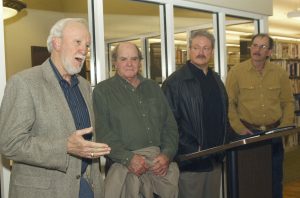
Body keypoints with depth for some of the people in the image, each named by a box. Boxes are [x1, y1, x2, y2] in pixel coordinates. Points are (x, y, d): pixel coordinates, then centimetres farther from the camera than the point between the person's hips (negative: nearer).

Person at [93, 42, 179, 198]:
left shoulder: (153, 87, 17)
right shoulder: (102, 90, 4)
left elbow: (170, 125, 13)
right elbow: (102, 131, -7)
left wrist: (167, 154, -3)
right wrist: (128, 158, -17)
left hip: (161, 163, 4)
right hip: (124, 165, -3)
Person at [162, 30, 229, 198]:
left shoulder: (216, 80, 13)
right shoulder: (175, 82, -10)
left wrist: (224, 145, 10)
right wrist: (190, 150, -17)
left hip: (215, 158, 7)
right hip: (190, 160, -7)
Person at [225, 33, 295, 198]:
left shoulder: (280, 73, 3)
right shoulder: (236, 72, -5)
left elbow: (288, 102, 8)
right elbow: (229, 104, -6)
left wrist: (285, 127, -3)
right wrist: (240, 129, -11)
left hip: (274, 133, 3)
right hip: (247, 133, -2)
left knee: (275, 177, 13)